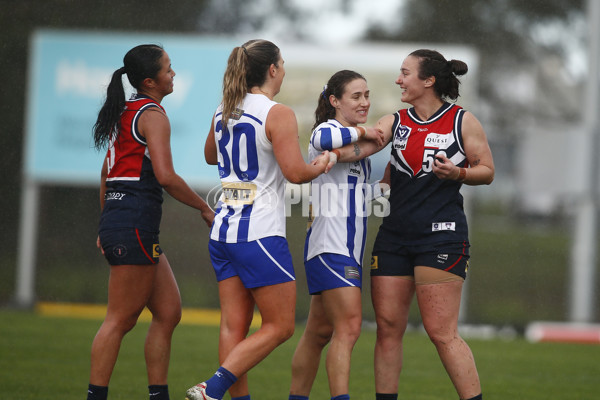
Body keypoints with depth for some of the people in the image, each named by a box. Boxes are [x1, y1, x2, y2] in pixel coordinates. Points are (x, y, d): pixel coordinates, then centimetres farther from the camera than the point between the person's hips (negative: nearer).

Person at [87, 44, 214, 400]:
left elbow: (106, 173, 24)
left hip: (116, 219, 9)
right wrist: (205, 208, -8)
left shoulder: (123, 112, 18)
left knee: (169, 311, 10)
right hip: (136, 224, -9)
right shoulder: (153, 115, -10)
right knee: (121, 319, -6)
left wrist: (106, 226, 29)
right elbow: (165, 176, -19)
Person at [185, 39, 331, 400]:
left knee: (234, 325, 7)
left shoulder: (224, 112, 10)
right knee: (280, 326, 0)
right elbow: (296, 172, -18)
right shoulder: (277, 114, -11)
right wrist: (320, 166, 2)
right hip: (261, 235, -7)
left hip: (224, 231, 7)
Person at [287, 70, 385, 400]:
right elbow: (324, 140, -37)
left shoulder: (355, 138, 20)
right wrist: (361, 132, -23)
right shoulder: (327, 129, -9)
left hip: (350, 247, 9)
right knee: (349, 326, -17)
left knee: (321, 331, 12)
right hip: (329, 245, -9)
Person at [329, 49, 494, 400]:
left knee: (442, 332, -10)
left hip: (441, 235, -5)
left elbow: (487, 171, 4)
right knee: (388, 328, 4)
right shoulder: (395, 122, 11)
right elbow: (361, 146, -4)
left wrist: (455, 173, -14)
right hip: (395, 235, 5)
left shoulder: (463, 121, 1)